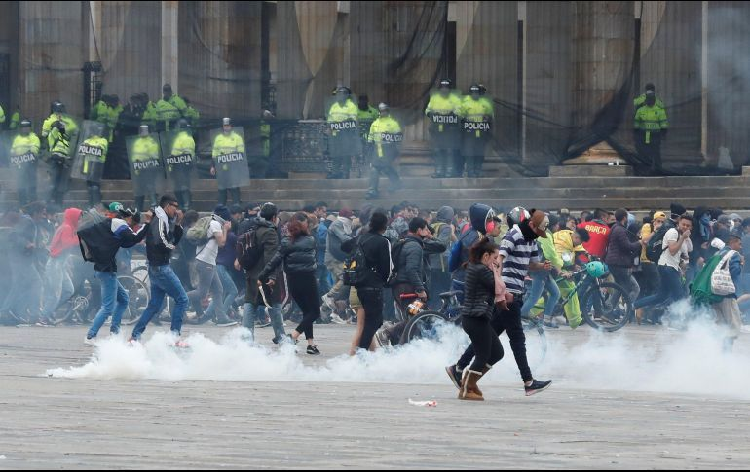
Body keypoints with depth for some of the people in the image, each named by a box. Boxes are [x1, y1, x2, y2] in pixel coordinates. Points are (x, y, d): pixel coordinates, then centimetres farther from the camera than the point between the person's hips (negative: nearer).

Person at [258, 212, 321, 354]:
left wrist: (263, 277, -3)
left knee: (306, 311, 15)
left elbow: (275, 261, -7)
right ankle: (294, 336, -12)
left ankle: (311, 343, 8)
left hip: (292, 281, 3)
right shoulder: (310, 241, -4)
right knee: (314, 312, 5)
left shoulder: (286, 243, -2)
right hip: (308, 279, -3)